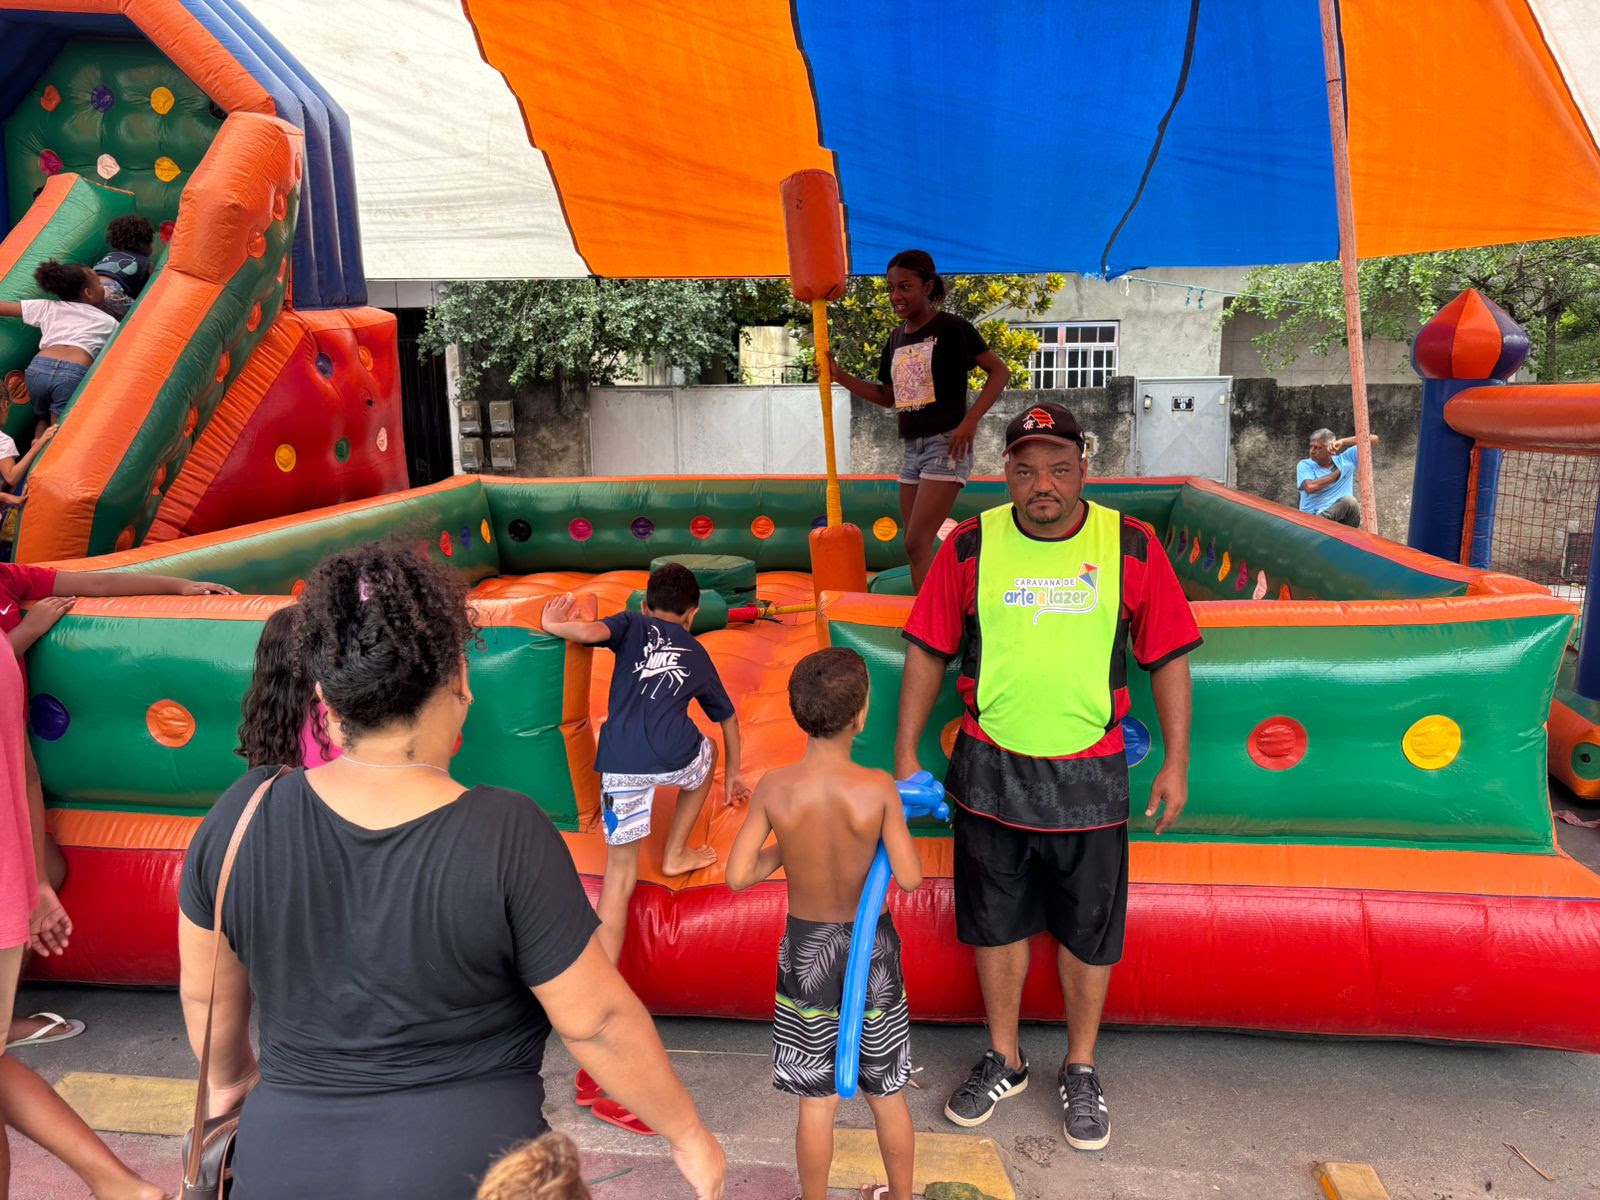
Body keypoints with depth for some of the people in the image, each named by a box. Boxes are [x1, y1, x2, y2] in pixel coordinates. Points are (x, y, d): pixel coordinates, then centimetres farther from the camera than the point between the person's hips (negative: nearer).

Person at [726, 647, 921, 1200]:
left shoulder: (773, 789, -17)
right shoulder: (878, 787, -21)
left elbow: (738, 876, -13)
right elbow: (910, 877, -17)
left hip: (806, 950, 0)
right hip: (872, 949, 0)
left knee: (817, 1101, 15)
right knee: (888, 1094, 21)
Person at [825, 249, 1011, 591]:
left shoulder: (952, 328, -8)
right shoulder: (896, 339, 12)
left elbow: (1000, 372, -6)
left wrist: (970, 420, -17)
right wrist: (840, 376, 11)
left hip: (946, 445, -8)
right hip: (912, 448, 8)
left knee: (917, 542, -15)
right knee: (914, 545, 10)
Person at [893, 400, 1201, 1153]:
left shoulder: (1131, 547, -6)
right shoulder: (971, 546, -5)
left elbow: (1168, 656, 1)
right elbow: (928, 651, 1)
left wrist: (1177, 760, 0)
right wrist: (905, 755, 1)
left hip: (1087, 775, 0)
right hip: (989, 771, 1)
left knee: (1087, 933, 13)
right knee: (997, 923, 15)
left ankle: (1080, 1071, 36)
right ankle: (1003, 1061, 38)